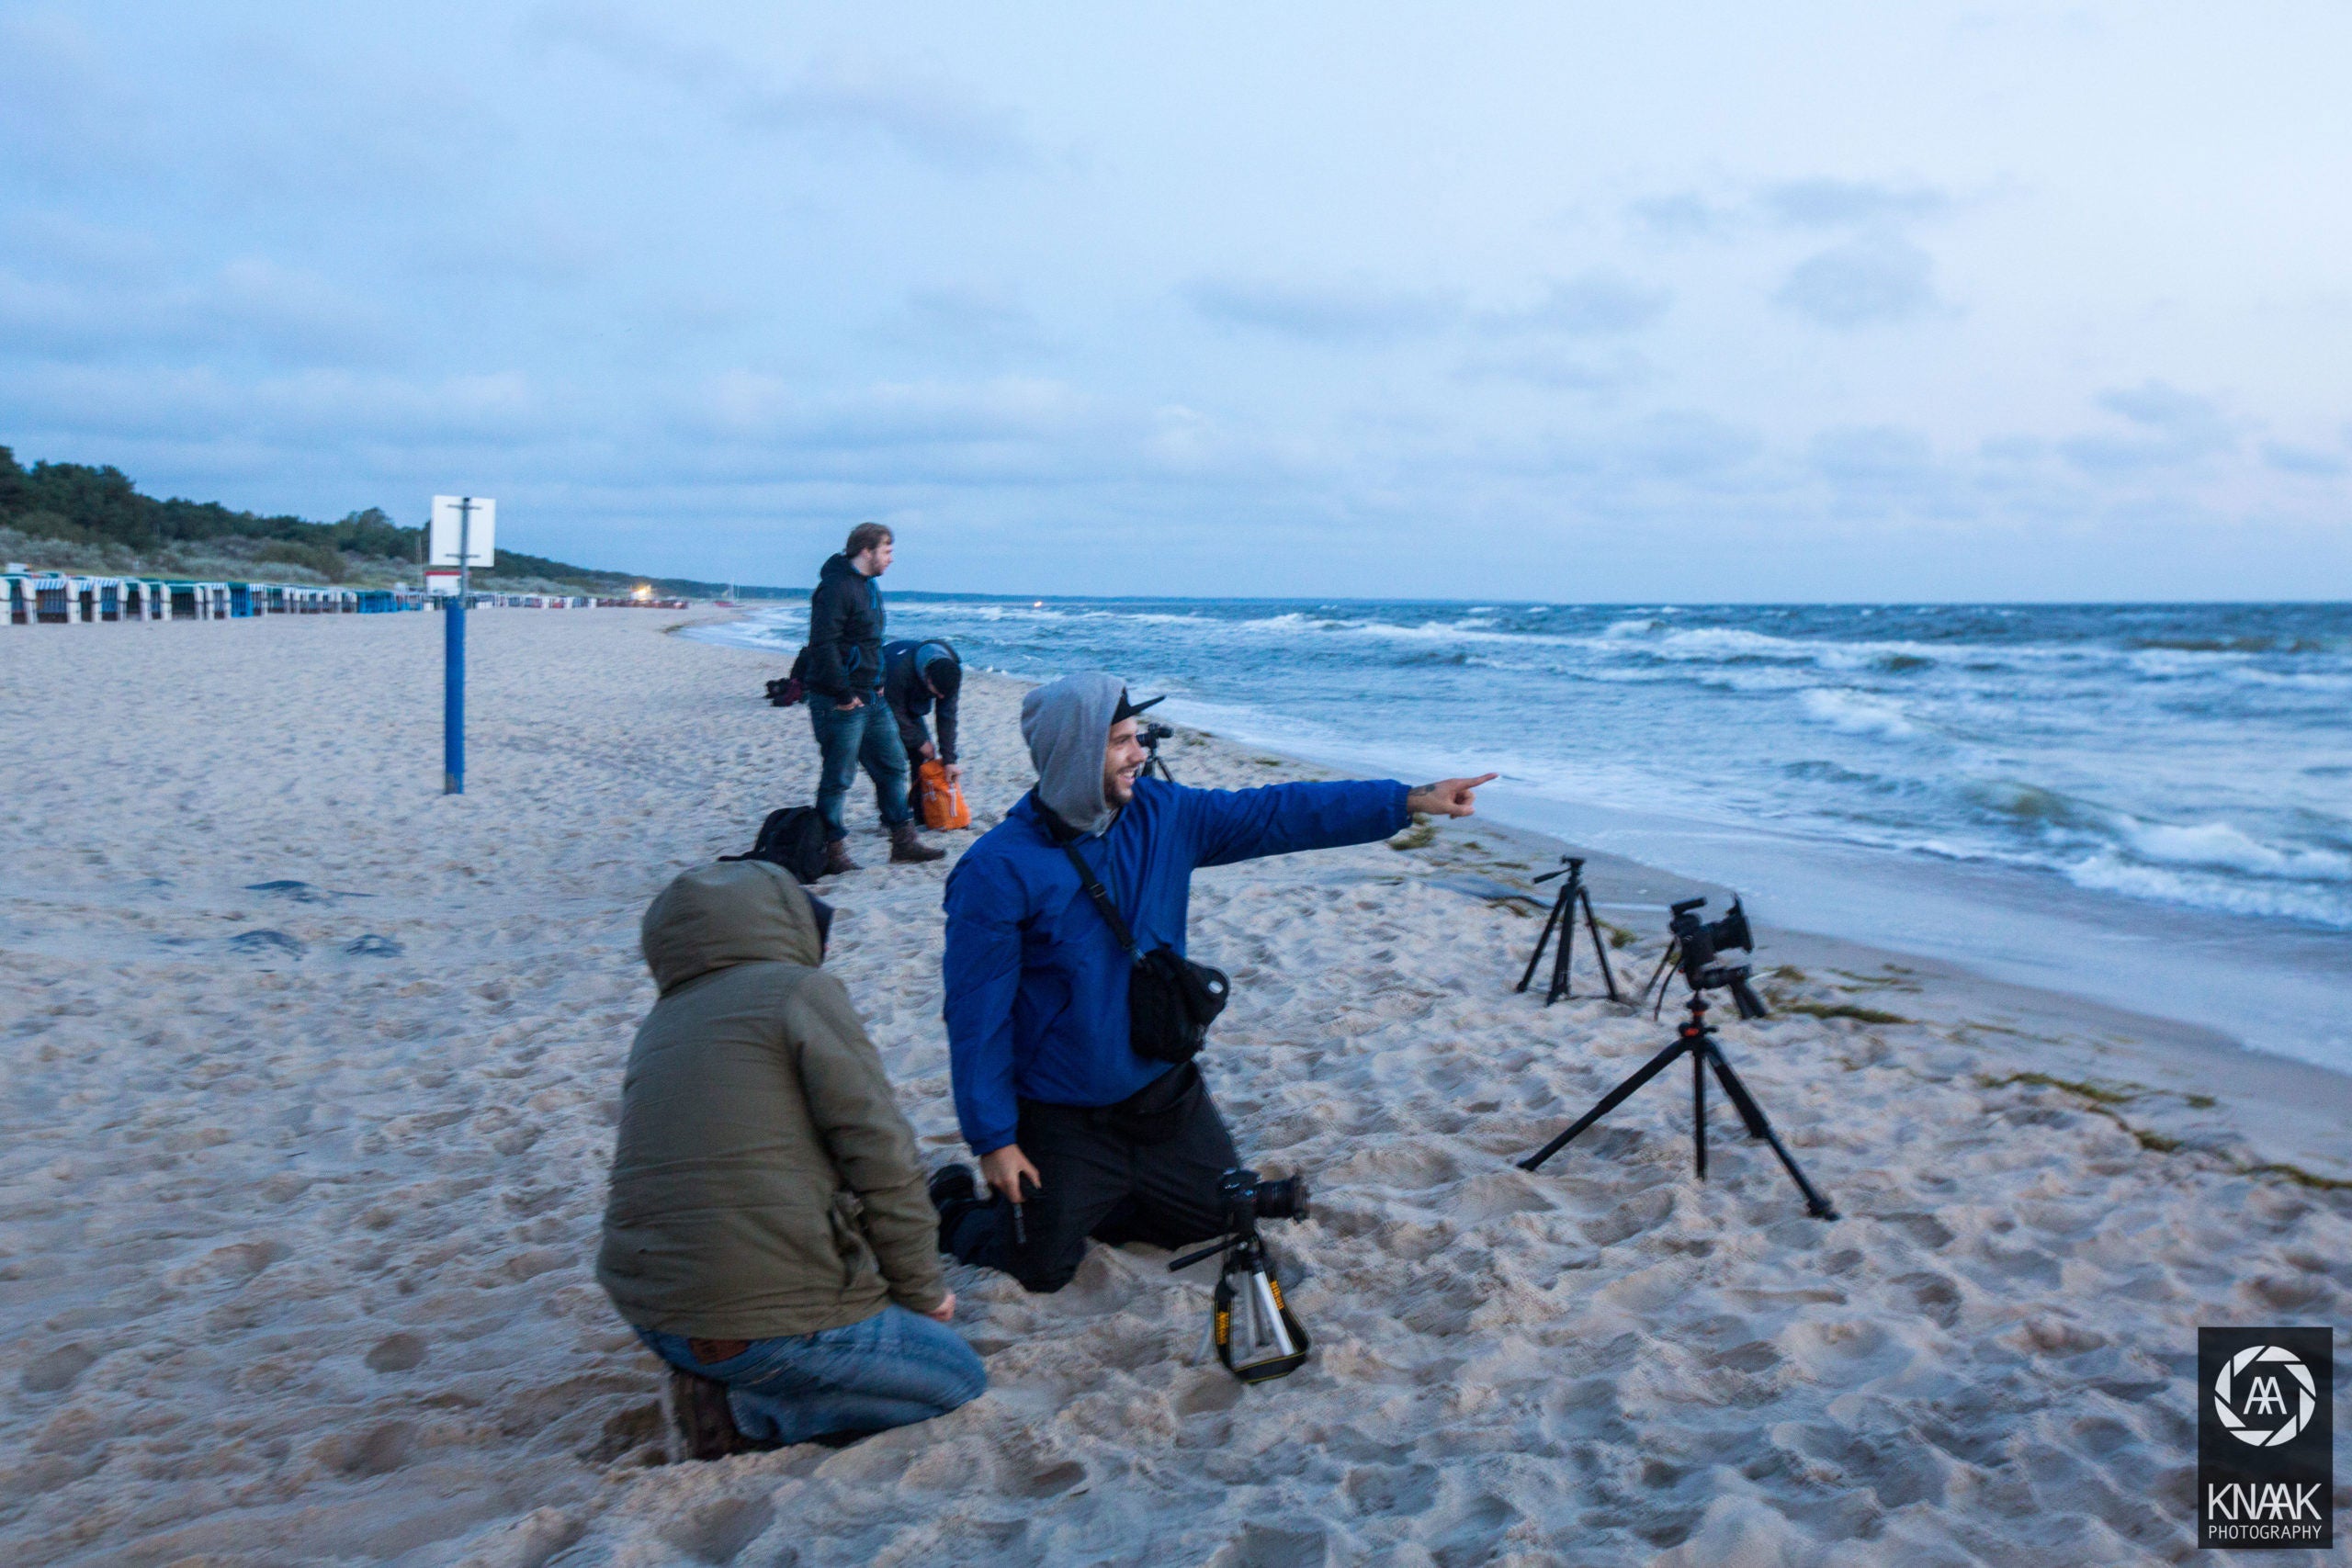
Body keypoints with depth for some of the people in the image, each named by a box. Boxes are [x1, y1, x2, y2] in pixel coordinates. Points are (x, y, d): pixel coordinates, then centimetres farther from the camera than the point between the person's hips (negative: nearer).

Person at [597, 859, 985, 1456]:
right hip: (768, 1320, -8)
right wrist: (923, 1291, 2)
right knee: (959, 1378, 10)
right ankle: (743, 1412, -4)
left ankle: (722, 1385, 6)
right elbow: (881, 1156, -11)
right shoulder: (799, 989, -6)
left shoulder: (657, 1026, 16)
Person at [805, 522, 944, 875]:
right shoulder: (836, 586, -16)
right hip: (840, 702, -10)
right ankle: (832, 853, 6)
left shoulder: (869, 585, 16)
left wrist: (877, 684, 17)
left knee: (892, 764, 13)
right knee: (839, 777, -3)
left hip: (869, 699, 10)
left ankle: (903, 841, 22)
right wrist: (843, 694, -22)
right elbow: (823, 644, -24)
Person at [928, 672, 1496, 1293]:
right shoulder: (998, 869, -22)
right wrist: (993, 1139, -18)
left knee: (1224, 1219, 16)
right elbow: (977, 1014, -19)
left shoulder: (1161, 815, -5)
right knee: (1044, 1269, 3)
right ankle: (959, 1204, 33)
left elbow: (1277, 813, -7)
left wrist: (1412, 800, -13)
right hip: (1062, 1117, -6)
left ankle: (1075, 1201, 32)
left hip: (1163, 1089, 6)